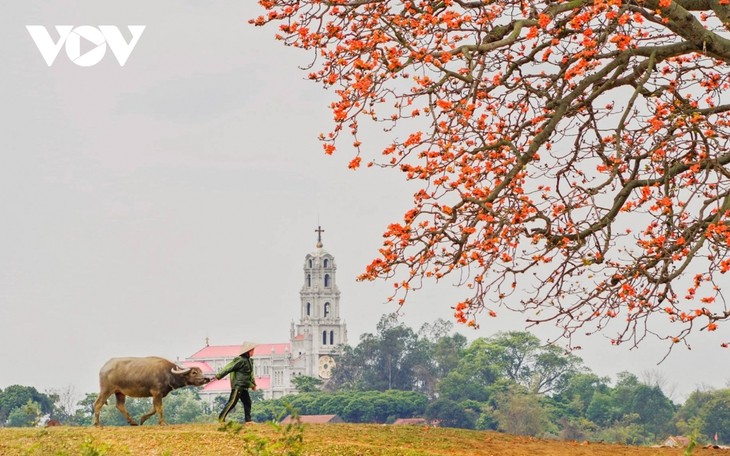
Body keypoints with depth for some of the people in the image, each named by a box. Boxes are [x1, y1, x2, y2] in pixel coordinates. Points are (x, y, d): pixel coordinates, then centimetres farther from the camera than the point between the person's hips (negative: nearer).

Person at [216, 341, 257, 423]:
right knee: (232, 402, -10)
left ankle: (248, 420, 12)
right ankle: (221, 418, -6)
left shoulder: (249, 361, 14)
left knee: (247, 402, 8)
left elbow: (250, 374, 26)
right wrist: (219, 376, -13)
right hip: (238, 385, -9)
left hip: (244, 387, 9)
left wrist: (253, 384, 29)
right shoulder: (241, 360, -15)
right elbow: (229, 368, -15)